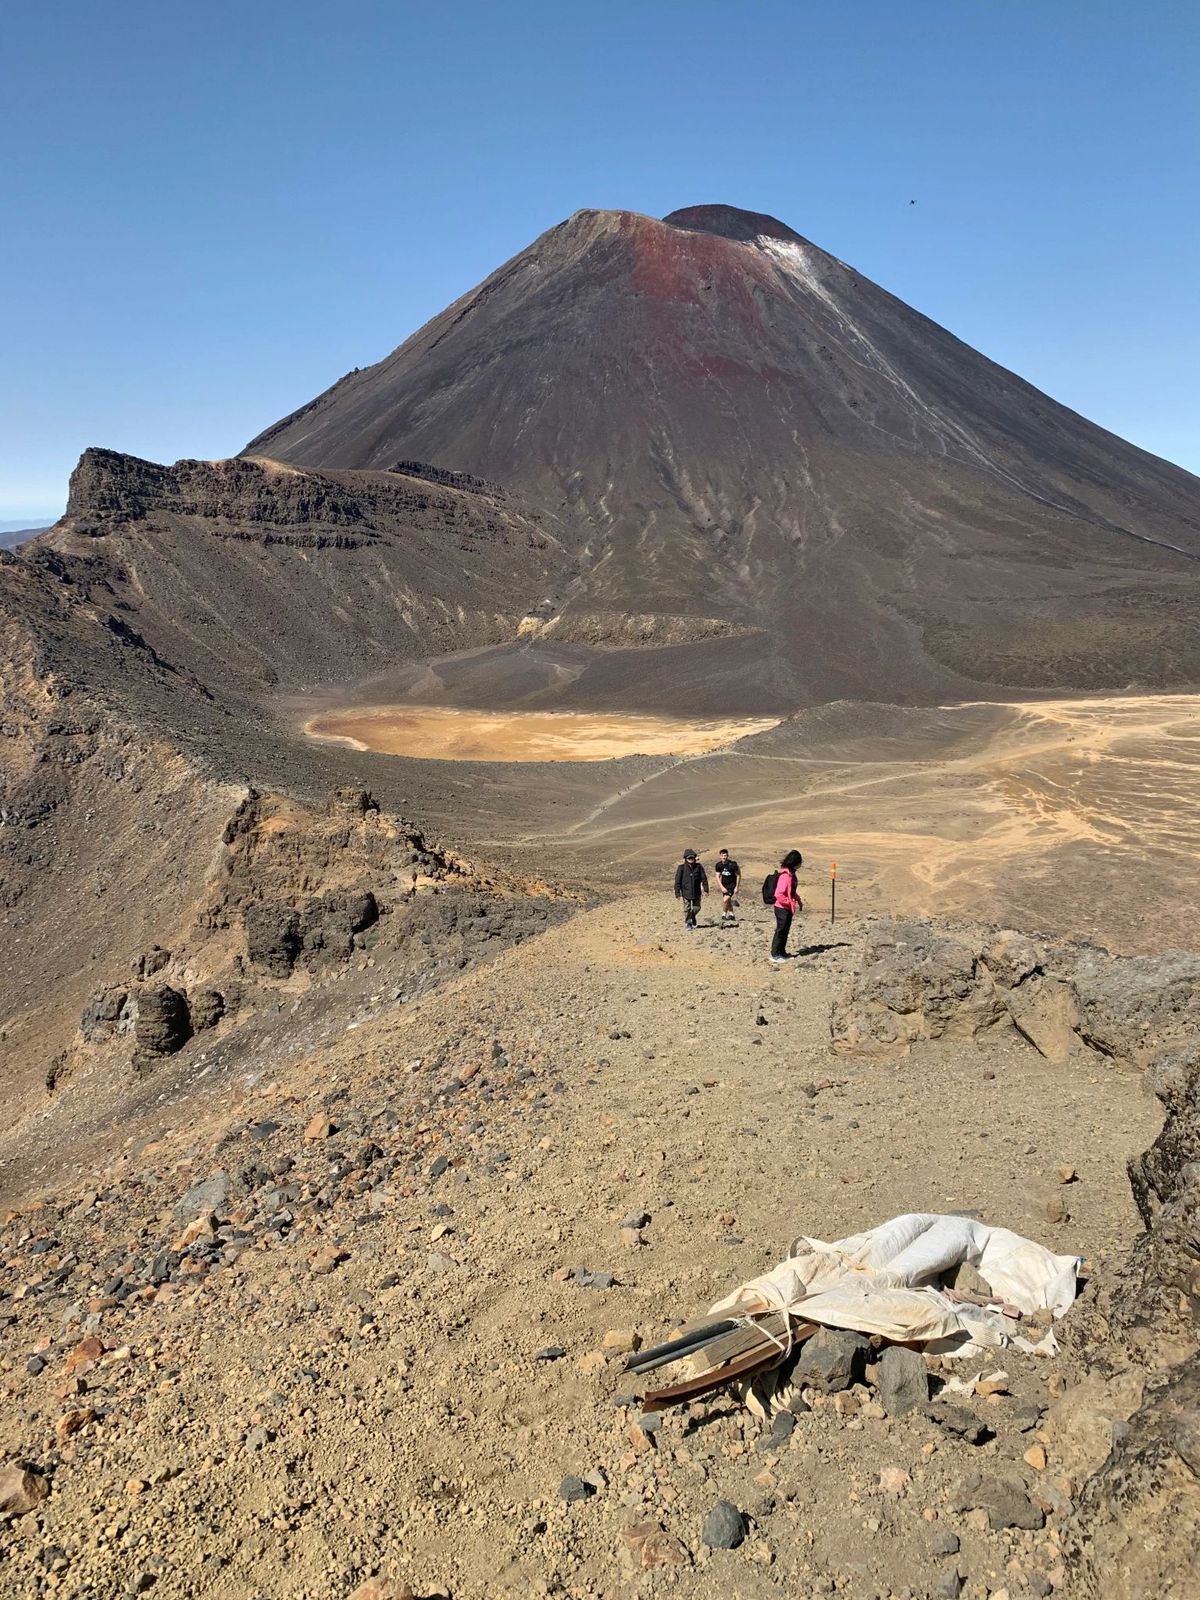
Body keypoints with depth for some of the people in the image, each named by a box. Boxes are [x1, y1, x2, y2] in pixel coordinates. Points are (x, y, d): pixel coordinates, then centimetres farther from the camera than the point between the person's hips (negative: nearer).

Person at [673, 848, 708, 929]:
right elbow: (677, 881, -6)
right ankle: (688, 923, 19)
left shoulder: (698, 866, -2)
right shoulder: (681, 867, -8)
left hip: (696, 892, 2)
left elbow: (704, 878, 3)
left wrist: (706, 889, -1)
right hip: (686, 892, -2)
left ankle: (693, 917, 39)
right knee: (687, 908, 3)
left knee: (696, 907, 9)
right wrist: (677, 893, -8)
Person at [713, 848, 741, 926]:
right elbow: (718, 877, -4)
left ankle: (724, 915, -2)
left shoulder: (732, 864, -21)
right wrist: (722, 887, -15)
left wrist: (737, 887, -11)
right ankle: (731, 915, 31)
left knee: (725, 900, -18)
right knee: (728, 901, 14)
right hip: (724, 885, 5)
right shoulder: (718, 865, -9)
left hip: (732, 884, -5)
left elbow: (738, 875, -11)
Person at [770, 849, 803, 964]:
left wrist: (798, 900, 13)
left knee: (785, 931, 17)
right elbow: (779, 894, -27)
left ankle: (782, 952, 27)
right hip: (782, 908, -9)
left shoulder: (791, 874, 8)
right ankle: (775, 955, 7)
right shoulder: (785, 876, -23)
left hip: (788, 908, 9)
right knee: (781, 931, -1)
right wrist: (792, 904, -22)